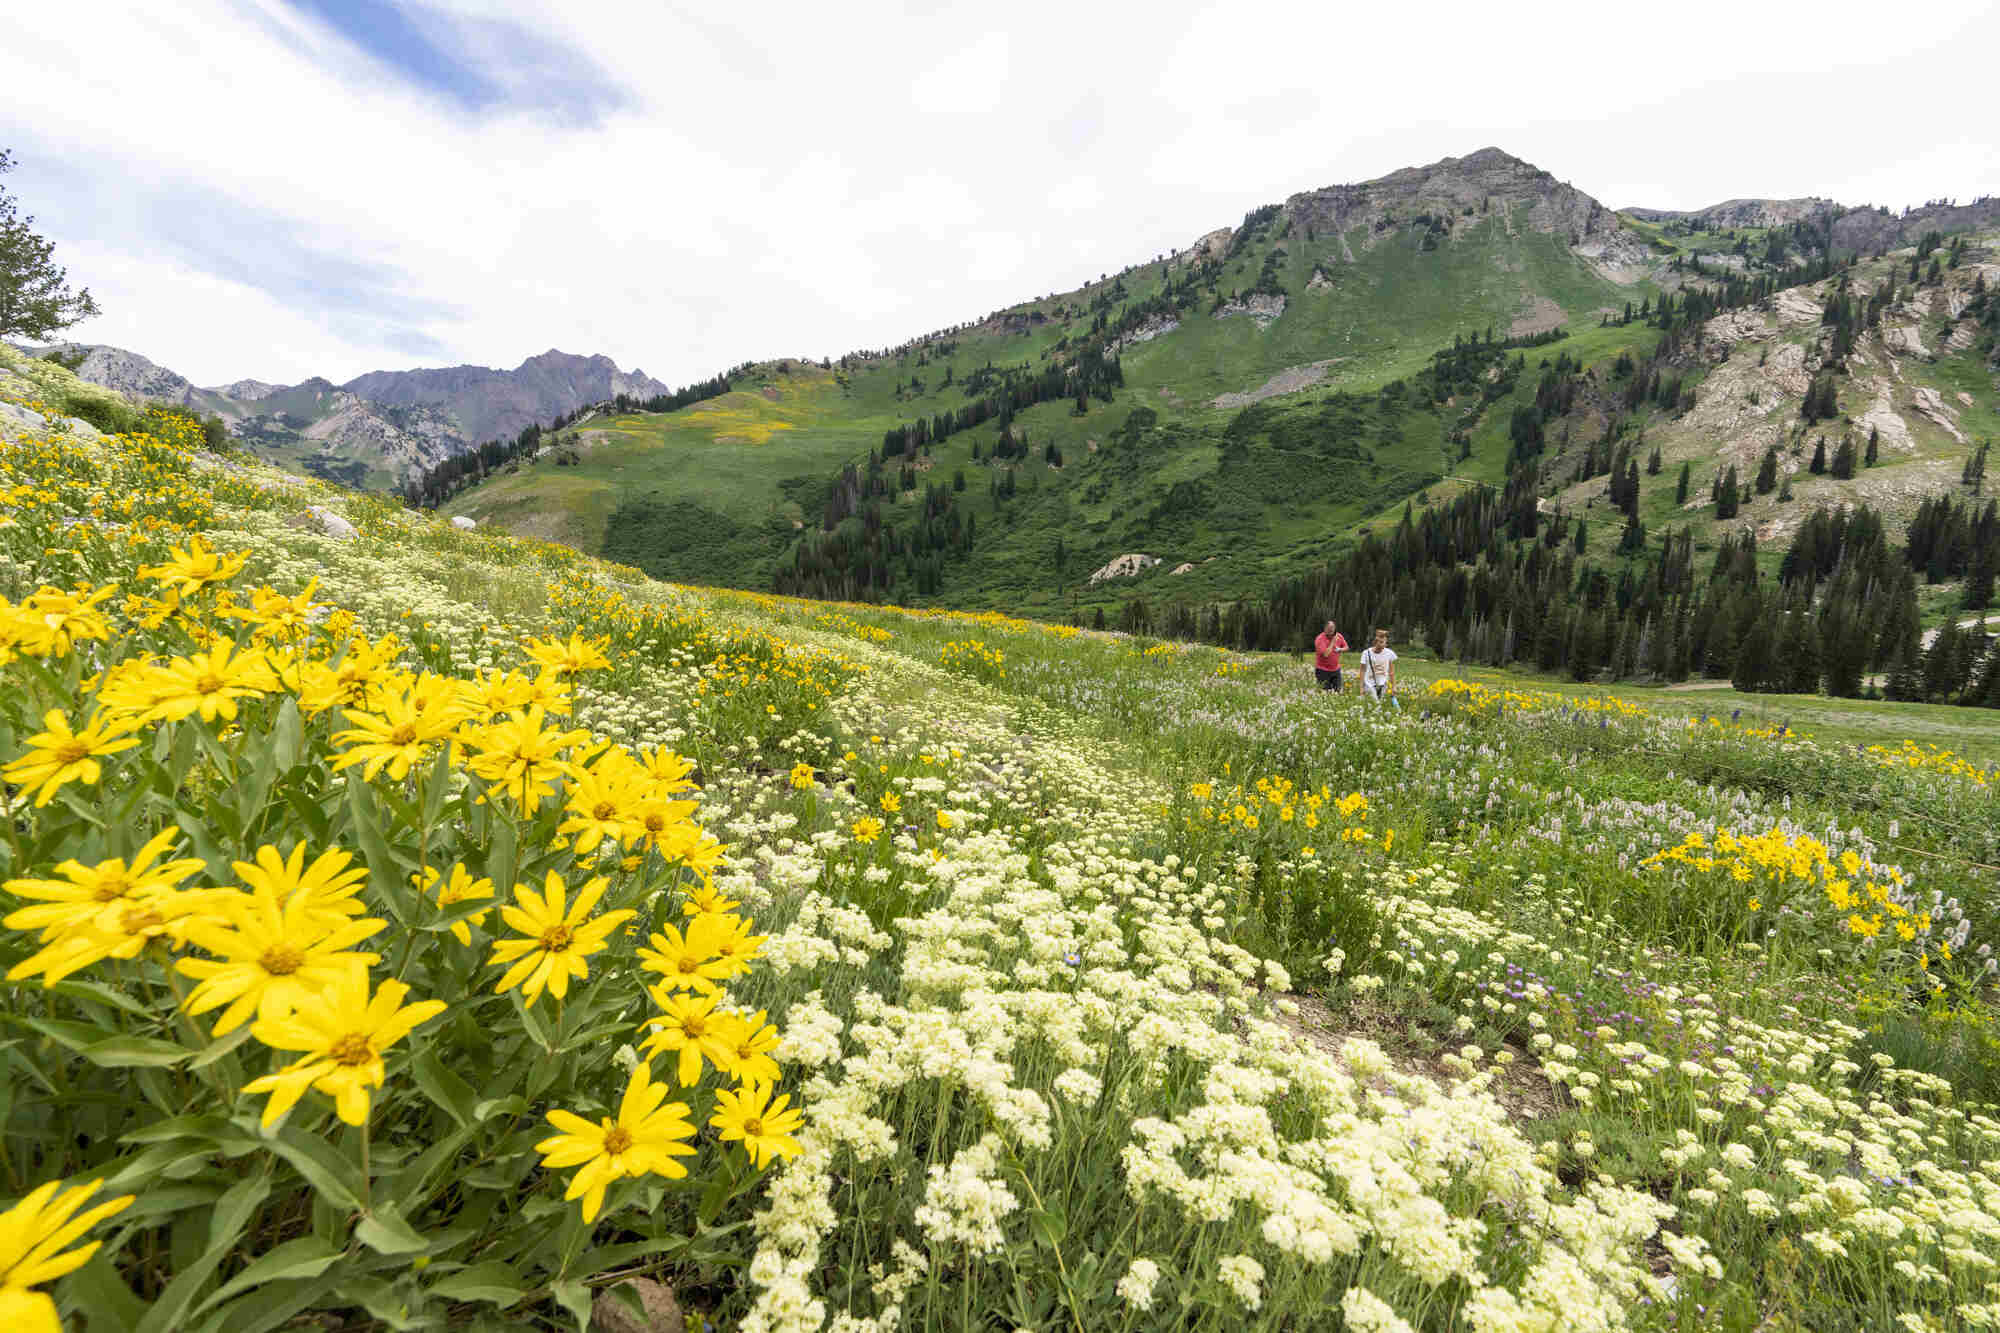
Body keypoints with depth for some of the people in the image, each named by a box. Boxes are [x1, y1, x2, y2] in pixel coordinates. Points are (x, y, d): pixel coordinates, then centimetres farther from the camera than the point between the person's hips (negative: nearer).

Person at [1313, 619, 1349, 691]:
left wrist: (1340, 649, -7)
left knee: (1337, 691, 6)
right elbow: (1325, 654, -26)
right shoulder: (1320, 639, -17)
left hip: (1336, 669, 5)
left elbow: (1346, 647, 16)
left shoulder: (1338, 636, 2)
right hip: (1323, 670, -5)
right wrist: (1333, 642, -21)